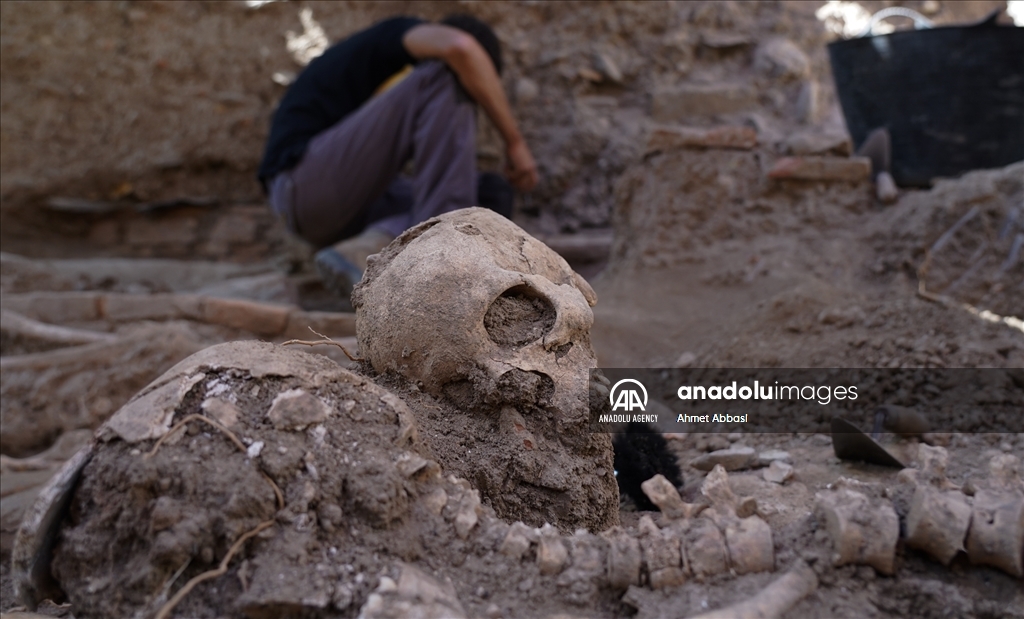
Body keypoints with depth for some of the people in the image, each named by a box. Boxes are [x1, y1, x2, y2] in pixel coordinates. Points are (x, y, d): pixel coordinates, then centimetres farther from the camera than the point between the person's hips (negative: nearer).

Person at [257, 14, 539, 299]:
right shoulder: (403, 32, 0)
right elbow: (459, 48, -24)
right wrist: (515, 141, -17)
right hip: (306, 183, -9)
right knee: (451, 76, -15)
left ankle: (363, 254, -16)